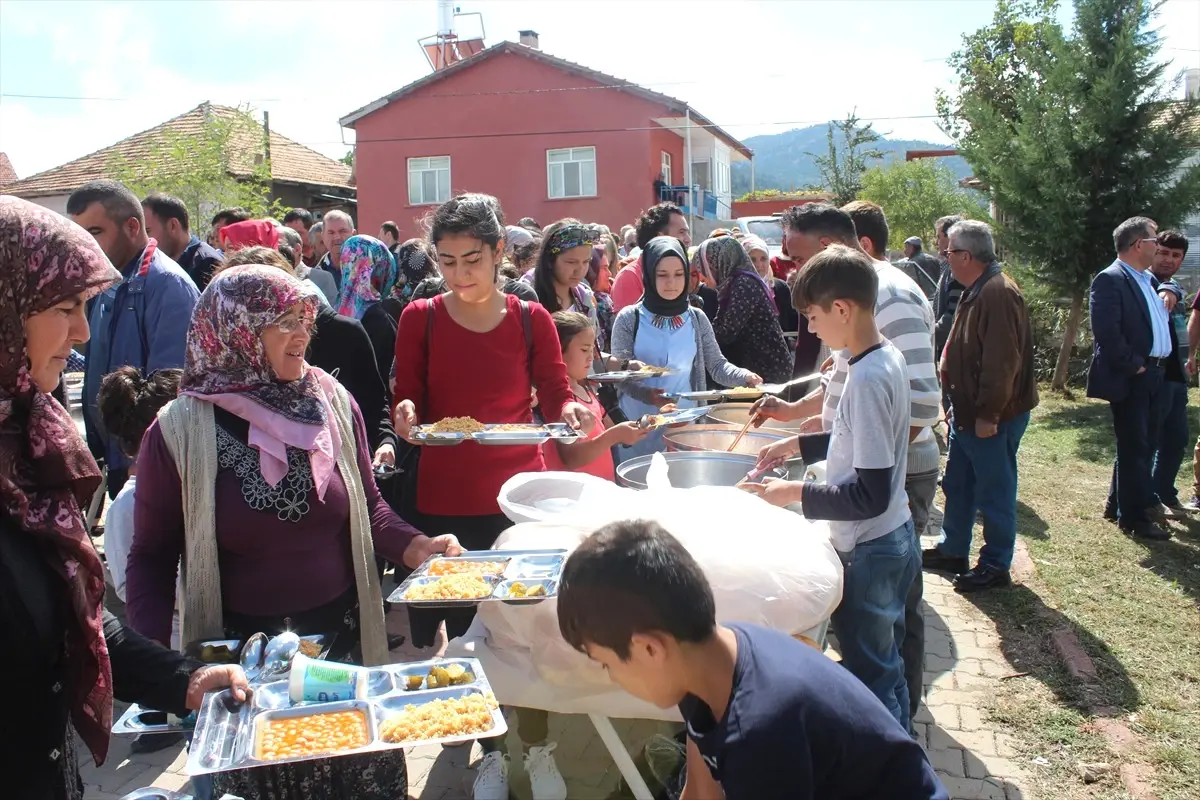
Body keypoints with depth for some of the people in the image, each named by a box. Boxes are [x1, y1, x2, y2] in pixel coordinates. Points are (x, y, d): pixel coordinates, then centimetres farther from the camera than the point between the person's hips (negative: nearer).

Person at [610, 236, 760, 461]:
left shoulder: (697, 319, 3)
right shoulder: (629, 318, -5)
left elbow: (717, 365, 3)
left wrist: (744, 376, -17)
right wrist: (646, 394, -25)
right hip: (638, 427, -2)